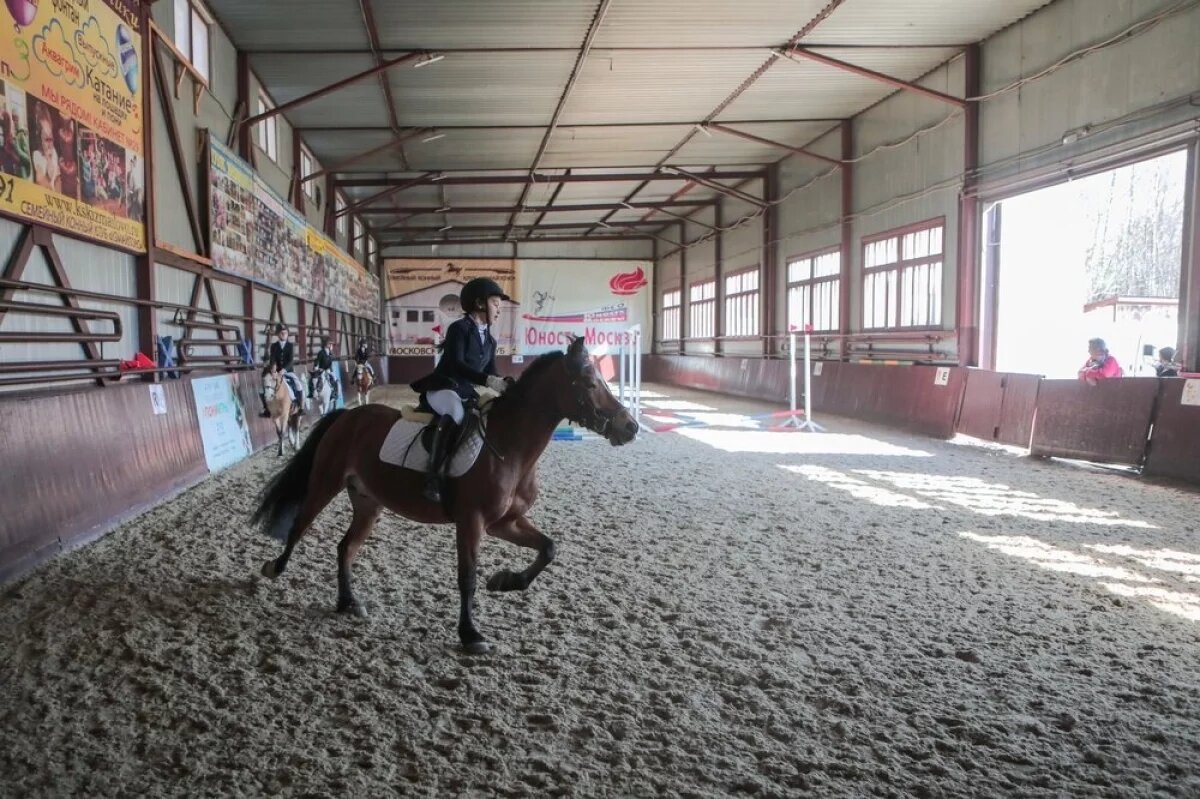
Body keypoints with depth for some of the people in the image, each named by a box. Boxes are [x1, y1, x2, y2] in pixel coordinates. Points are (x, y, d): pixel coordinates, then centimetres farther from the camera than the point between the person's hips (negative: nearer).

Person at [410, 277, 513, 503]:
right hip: (443, 388, -8)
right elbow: (456, 364, -22)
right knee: (455, 412, -38)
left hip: (467, 392, 8)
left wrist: (504, 384, -9)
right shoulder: (459, 328, -8)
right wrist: (487, 380, -34)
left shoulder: (490, 340, 15)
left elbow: (490, 371, 13)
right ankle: (433, 477, -40)